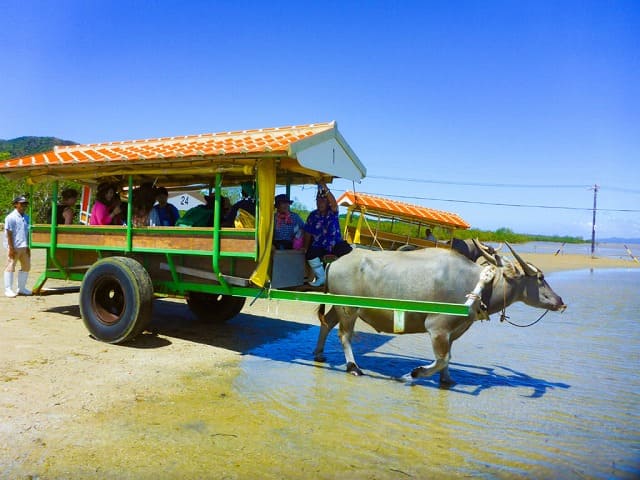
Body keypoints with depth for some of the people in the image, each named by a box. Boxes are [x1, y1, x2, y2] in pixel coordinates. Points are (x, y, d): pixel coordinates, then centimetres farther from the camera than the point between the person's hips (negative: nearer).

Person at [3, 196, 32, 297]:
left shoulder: (26, 217, 12)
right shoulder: (11, 217, -9)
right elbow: (9, 234, -12)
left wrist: (28, 247, 12)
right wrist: (11, 248, -16)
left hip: (24, 247, 8)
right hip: (14, 247, -8)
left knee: (26, 266, 12)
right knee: (11, 267, -1)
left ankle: (21, 288, 22)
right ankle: (8, 289, 5)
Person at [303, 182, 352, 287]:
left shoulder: (332, 212, -4)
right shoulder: (313, 215, 1)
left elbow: (334, 204, -29)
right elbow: (308, 234, 5)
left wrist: (326, 189, -43)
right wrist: (306, 249, -3)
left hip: (335, 244, -1)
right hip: (319, 246, 1)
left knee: (347, 251, -26)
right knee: (310, 255, -26)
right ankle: (321, 277, 0)